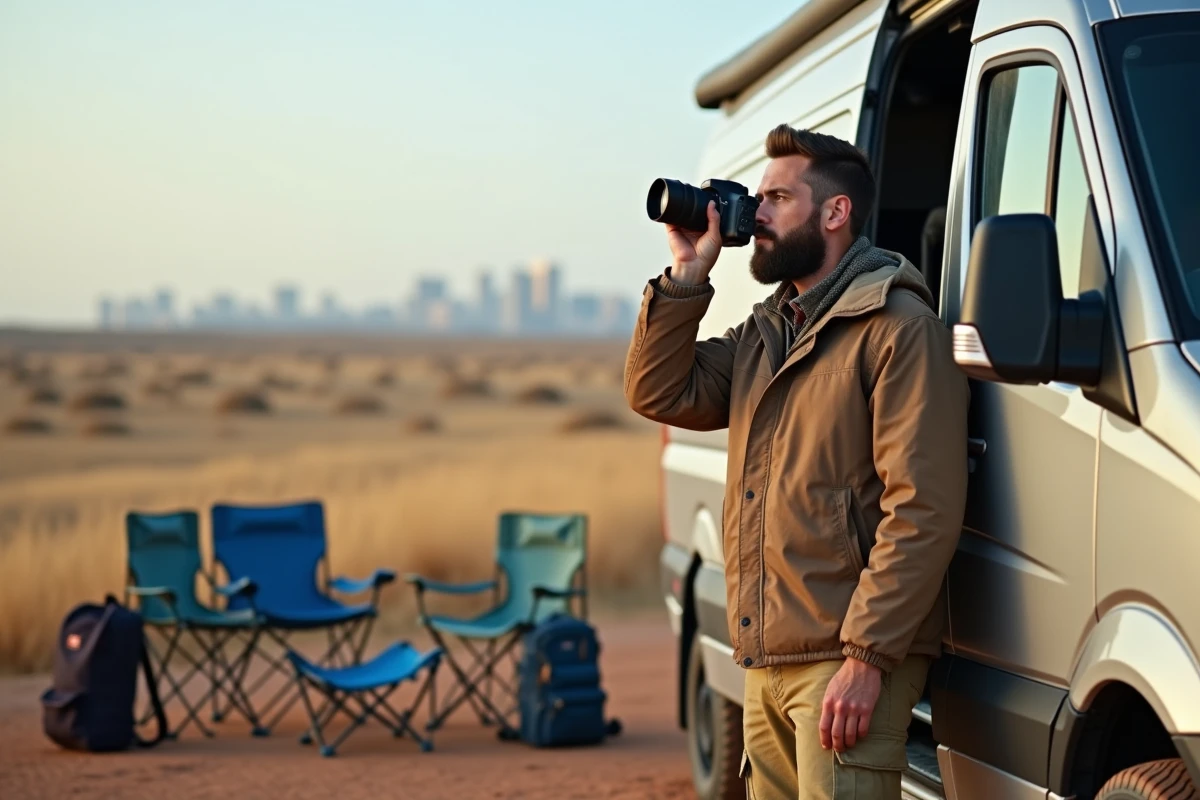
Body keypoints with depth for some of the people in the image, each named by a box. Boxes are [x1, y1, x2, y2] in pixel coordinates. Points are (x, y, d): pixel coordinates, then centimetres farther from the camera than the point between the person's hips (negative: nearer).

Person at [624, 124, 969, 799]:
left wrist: (866, 657, -21)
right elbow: (660, 394, 12)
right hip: (767, 664, 8)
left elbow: (923, 510, -16)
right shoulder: (763, 333, 18)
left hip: (847, 662, -8)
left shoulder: (897, 325, -10)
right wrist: (688, 275, 4)